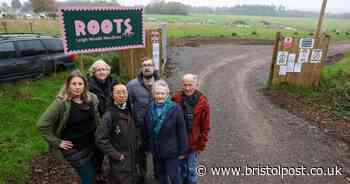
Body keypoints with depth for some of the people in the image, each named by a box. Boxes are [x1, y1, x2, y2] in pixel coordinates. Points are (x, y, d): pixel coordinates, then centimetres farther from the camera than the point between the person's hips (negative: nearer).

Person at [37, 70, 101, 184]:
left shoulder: (91, 98, -4)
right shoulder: (61, 103, -20)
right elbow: (42, 125, -18)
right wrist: (57, 142, -15)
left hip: (92, 145, 5)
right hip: (75, 150, -5)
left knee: (93, 174, 21)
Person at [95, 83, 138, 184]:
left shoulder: (129, 111, 1)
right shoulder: (110, 114, -19)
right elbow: (100, 139, -20)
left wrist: (135, 148, 8)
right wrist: (116, 155, -17)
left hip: (132, 158, 7)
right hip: (119, 161, -7)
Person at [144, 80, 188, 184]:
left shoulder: (175, 108, -18)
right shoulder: (149, 108, -2)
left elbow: (181, 131, -14)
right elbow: (147, 130, 8)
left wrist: (182, 151, -10)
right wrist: (149, 146, 11)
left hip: (171, 151, -5)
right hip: (156, 151, 5)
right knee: (160, 176, 23)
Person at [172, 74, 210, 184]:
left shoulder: (202, 102, -14)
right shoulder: (177, 98, -11)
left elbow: (205, 126, -8)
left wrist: (202, 144, -6)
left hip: (193, 142, -2)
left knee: (191, 169, 13)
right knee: (181, 166, 22)